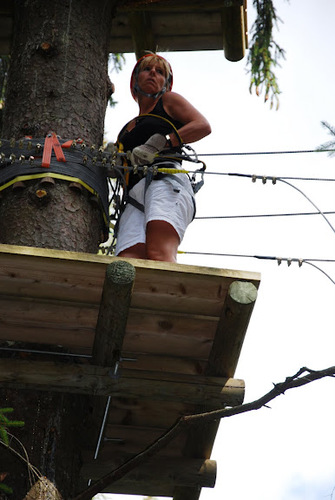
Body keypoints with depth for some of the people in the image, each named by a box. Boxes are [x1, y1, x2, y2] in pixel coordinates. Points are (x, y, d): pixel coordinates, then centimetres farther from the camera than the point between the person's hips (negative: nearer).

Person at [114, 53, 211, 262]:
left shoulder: (169, 101, 23)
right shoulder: (127, 130, 37)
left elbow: (203, 126, 5)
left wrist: (158, 143, -4)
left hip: (166, 183, -4)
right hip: (134, 195, 5)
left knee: (159, 254, -33)